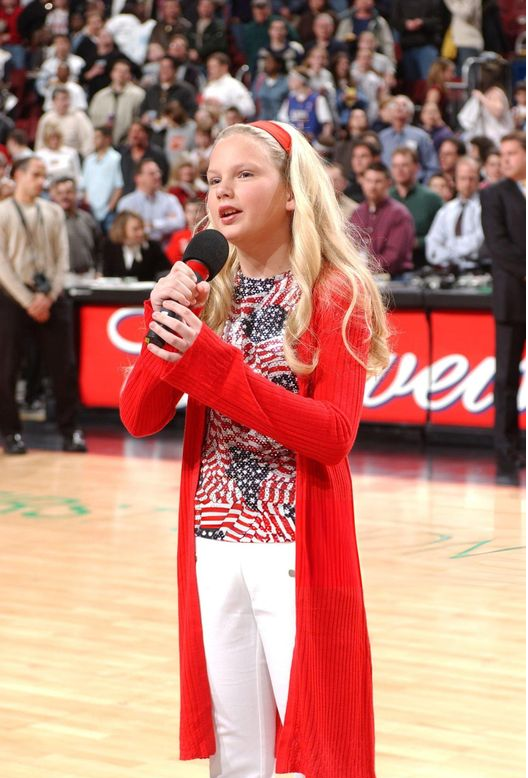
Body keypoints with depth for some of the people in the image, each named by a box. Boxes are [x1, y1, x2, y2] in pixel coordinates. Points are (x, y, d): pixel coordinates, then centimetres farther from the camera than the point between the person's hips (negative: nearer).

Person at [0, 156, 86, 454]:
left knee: (65, 367, 0)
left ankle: (71, 431, 8)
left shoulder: (53, 212, 10)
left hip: (52, 298, 3)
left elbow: (62, 259, 6)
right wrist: (29, 302, -11)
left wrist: (48, 297, -7)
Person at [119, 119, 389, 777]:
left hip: (299, 547, -5)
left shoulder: (335, 295, -6)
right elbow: (140, 419, 4)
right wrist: (162, 324, -12)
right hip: (213, 547, 5)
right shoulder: (204, 293, 10)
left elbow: (333, 434, -17)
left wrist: (214, 361, -23)